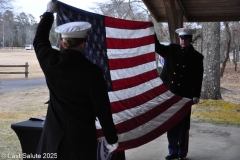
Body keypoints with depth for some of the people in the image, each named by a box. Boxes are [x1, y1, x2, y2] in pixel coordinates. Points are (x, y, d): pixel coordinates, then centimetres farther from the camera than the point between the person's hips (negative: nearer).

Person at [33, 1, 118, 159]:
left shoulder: (50, 62, -6)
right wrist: (112, 138, -1)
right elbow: (102, 109, -13)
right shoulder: (92, 72, -18)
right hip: (81, 135, -4)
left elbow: (39, 40, 16)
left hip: (54, 134, 4)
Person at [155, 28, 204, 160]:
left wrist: (196, 95, -12)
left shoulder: (196, 57, -1)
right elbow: (157, 47, 4)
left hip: (185, 96, -3)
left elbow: (198, 79, -4)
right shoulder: (172, 50, 8)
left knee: (183, 126, 5)